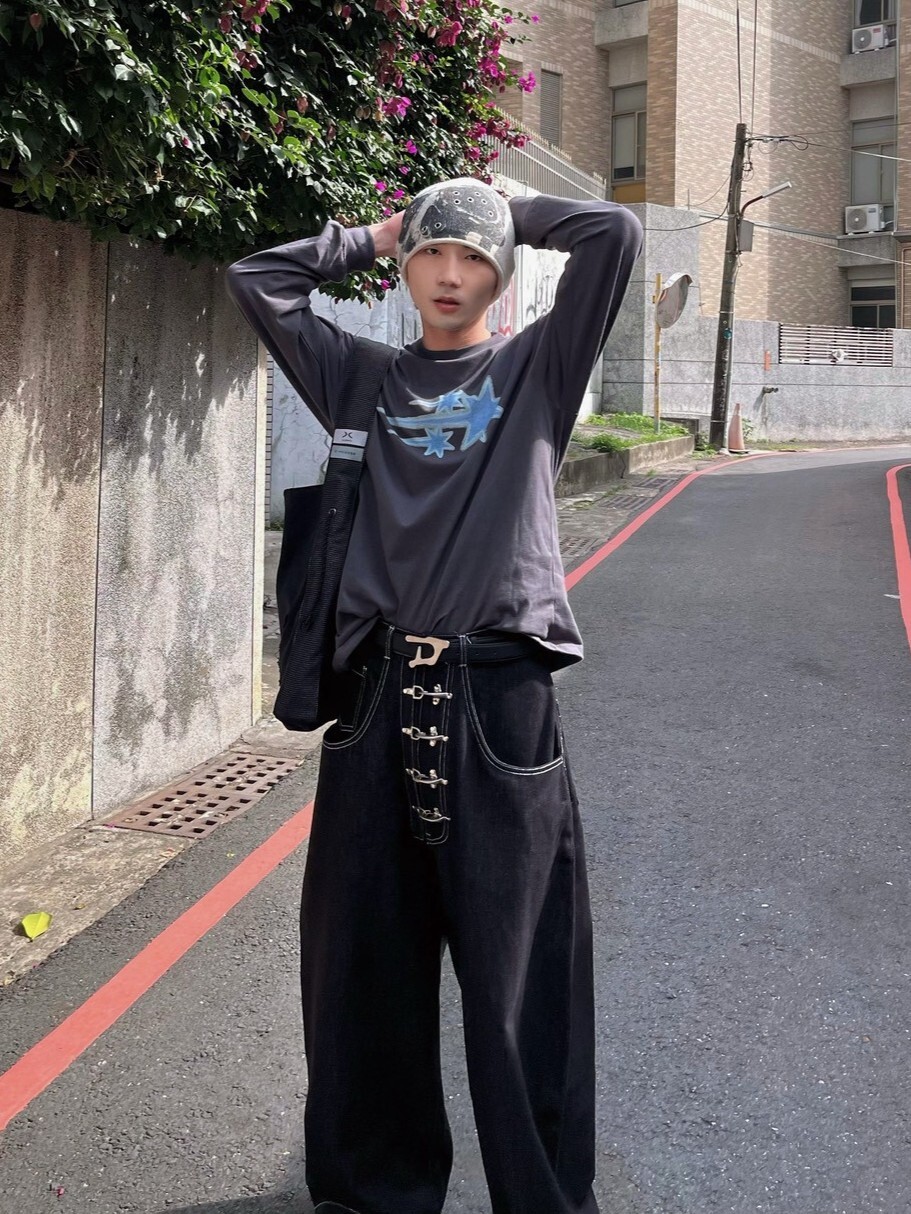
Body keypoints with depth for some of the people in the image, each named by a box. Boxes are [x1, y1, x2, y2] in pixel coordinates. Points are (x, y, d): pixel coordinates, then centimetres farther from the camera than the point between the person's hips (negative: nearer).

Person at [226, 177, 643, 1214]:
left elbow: (615, 235, 1)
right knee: (364, 967, 10)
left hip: (501, 696, -2)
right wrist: (371, 235, 18)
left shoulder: (536, 368, 10)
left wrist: (515, 213, 15)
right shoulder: (363, 377, 15)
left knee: (518, 972, 2)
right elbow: (256, 281, 13)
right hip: (379, 692, 3)